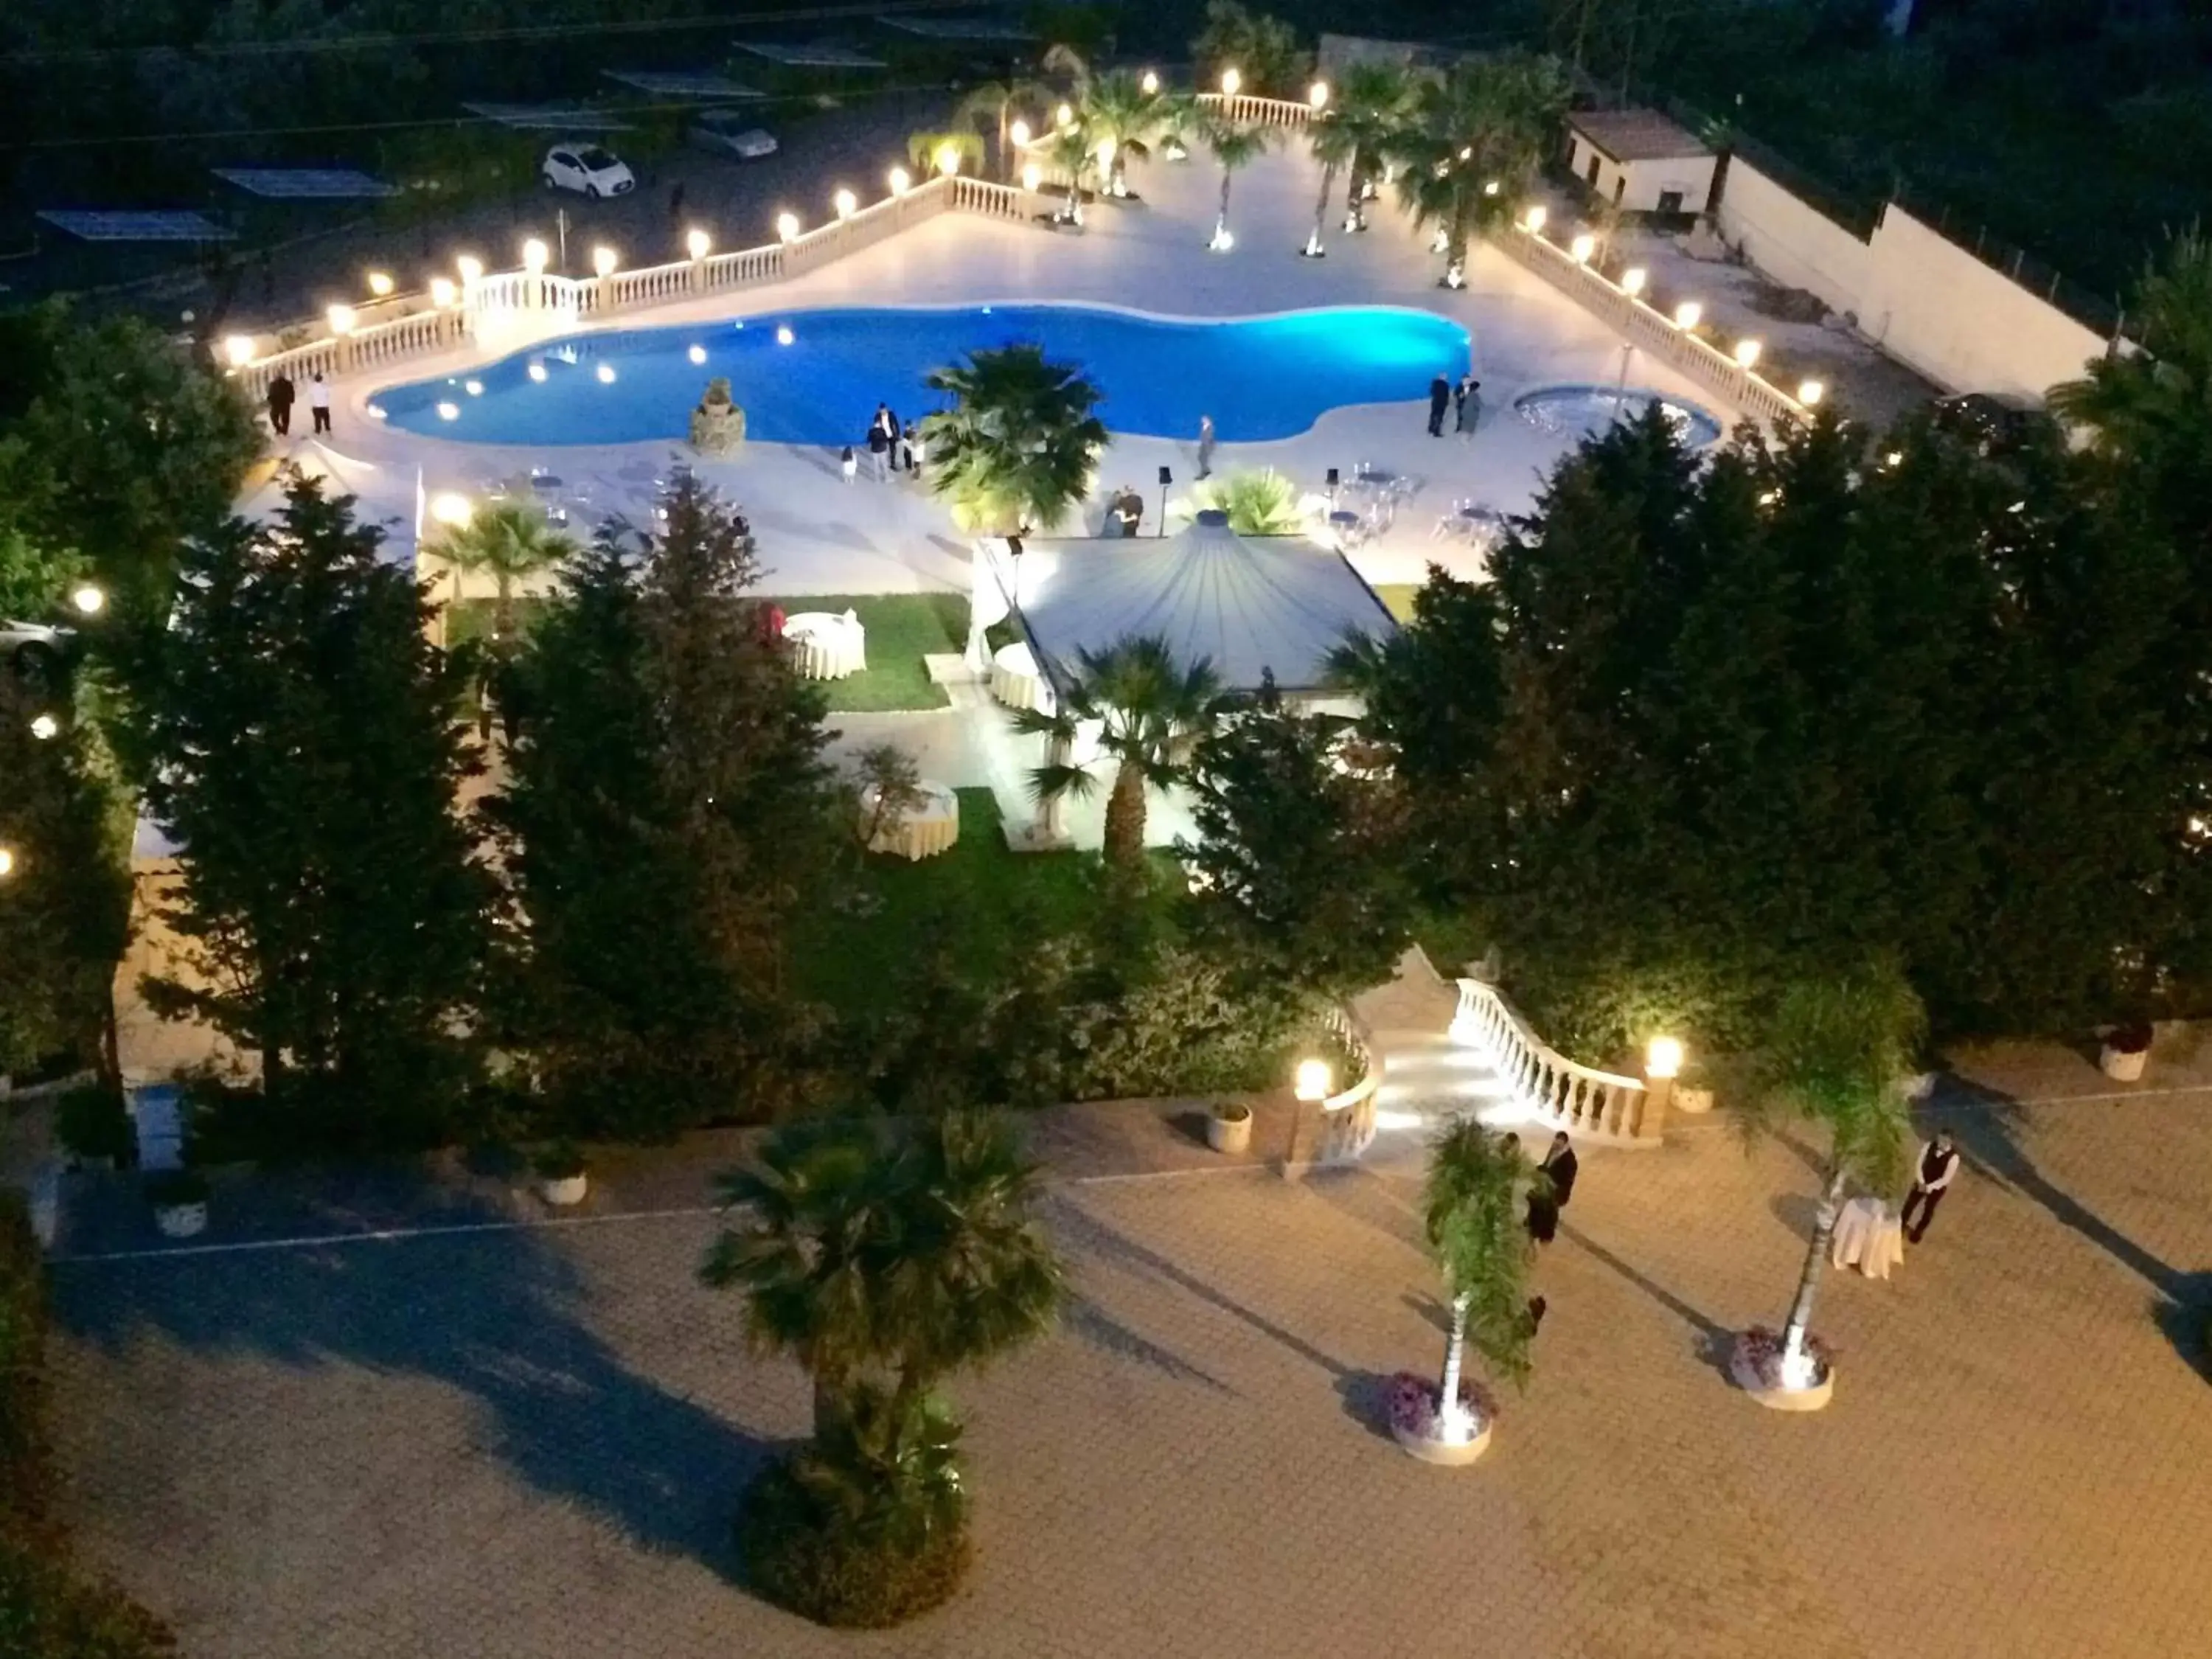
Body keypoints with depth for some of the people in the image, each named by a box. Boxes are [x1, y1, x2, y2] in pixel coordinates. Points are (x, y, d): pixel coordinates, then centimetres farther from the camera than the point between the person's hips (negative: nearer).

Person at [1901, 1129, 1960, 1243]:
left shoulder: (1953, 1158, -27)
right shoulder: (1929, 1146, -18)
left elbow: (1946, 1179, -22)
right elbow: (1919, 1164, -12)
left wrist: (1930, 1187, -27)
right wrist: (1921, 1182, -21)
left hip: (1937, 1188, -3)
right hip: (1922, 1183, 3)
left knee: (1928, 1210, 19)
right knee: (1909, 1204, 18)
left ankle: (1918, 1232, 44)